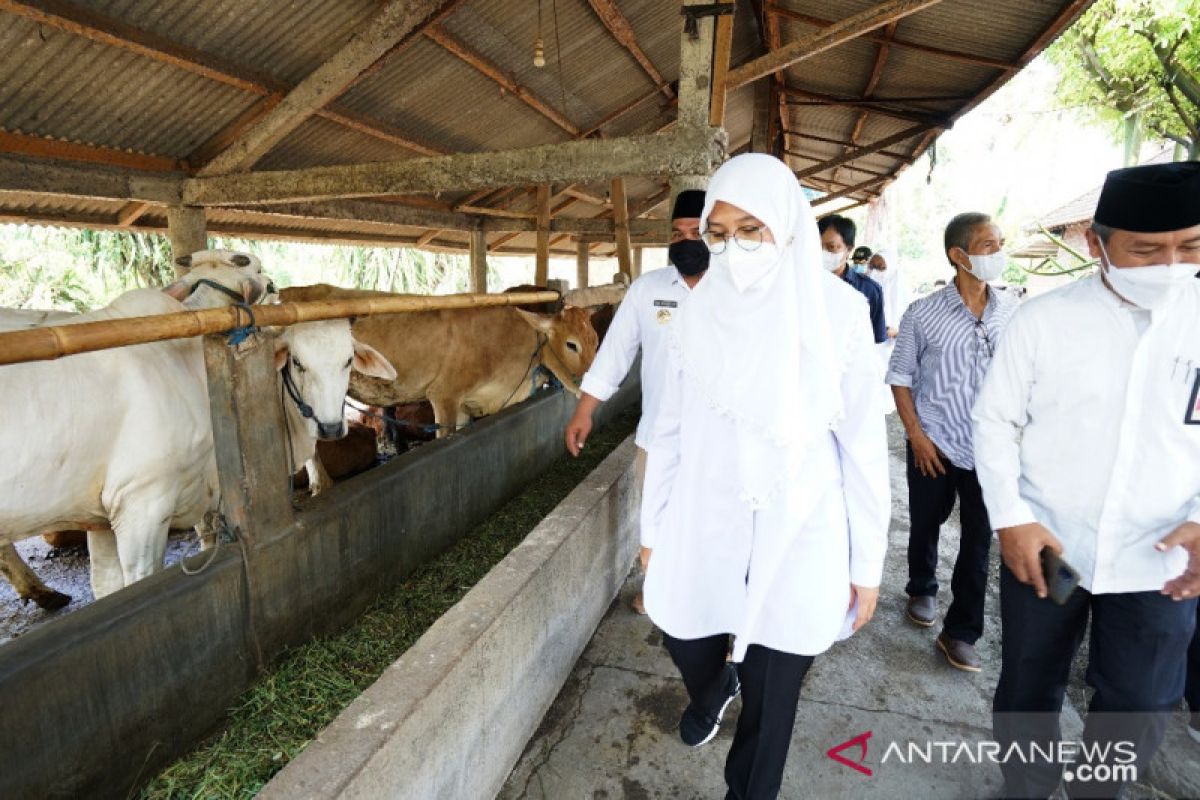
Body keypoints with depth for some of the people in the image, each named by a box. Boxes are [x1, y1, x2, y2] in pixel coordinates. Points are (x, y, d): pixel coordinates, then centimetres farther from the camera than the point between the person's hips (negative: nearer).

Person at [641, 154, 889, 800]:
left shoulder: (837, 312, -9)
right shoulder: (698, 313, -3)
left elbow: (863, 447, -4)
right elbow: (670, 431, 2)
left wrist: (868, 562, 0)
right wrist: (653, 529, 7)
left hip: (797, 538, -2)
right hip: (705, 528, 2)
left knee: (769, 699, 11)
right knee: (685, 638, 20)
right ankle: (712, 687, 58)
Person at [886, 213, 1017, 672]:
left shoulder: (1013, 311, -1)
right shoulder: (923, 314, -8)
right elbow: (900, 376, -3)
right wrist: (916, 434, -9)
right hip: (934, 445, -1)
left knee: (979, 540, 6)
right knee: (925, 526, 16)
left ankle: (960, 631, 20)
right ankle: (921, 591, 42)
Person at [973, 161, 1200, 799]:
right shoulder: (1042, 319, -8)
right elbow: (995, 420, -4)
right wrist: (1011, 519, -12)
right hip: (1042, 547, -1)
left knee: (1140, 707, 16)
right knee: (1027, 692, 16)